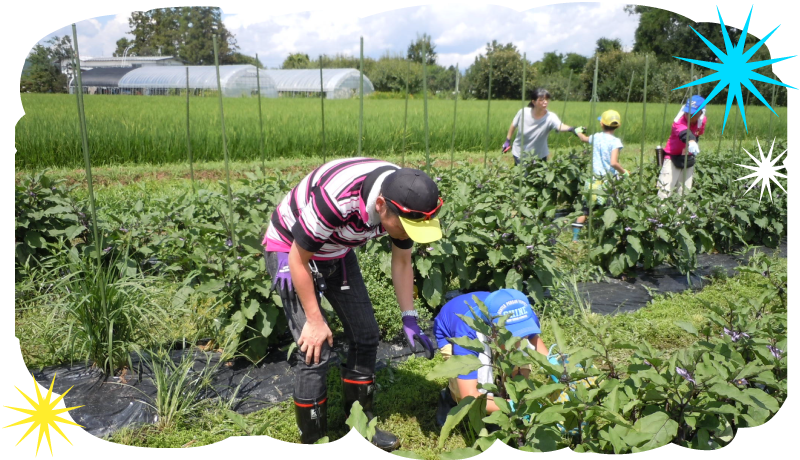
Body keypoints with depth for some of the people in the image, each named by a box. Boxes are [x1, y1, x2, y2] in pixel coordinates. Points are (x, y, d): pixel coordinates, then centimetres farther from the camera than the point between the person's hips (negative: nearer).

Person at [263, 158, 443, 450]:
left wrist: (409, 320, -8)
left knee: (366, 336, 6)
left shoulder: (405, 199, -20)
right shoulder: (334, 199, -41)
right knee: (315, 350, -12)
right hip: (291, 250, -6)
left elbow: (402, 262, -3)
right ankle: (312, 441, 9)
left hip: (337, 253, 6)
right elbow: (299, 260, -25)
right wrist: (314, 321, -18)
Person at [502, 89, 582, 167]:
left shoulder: (550, 117, -25)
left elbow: (560, 126, -45)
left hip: (539, 156, 0)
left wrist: (571, 129, -66)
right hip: (520, 154, 0)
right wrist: (508, 141, 6)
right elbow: (513, 125, -1)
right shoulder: (523, 112, -19)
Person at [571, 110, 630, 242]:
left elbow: (584, 138, 28)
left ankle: (575, 237, 10)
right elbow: (613, 163, -23)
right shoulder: (615, 141, -12)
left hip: (595, 180, 5)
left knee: (585, 210, 9)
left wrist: (577, 131, 49)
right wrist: (624, 172, -6)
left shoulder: (596, 137, 4)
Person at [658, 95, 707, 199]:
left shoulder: (702, 121, -3)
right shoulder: (679, 122, -24)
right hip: (673, 158, -6)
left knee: (685, 191, 7)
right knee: (665, 190, -15)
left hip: (688, 159, 6)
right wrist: (691, 141, -67)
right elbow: (684, 133, -48)